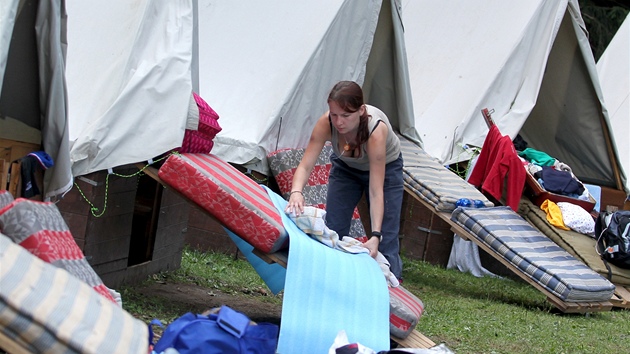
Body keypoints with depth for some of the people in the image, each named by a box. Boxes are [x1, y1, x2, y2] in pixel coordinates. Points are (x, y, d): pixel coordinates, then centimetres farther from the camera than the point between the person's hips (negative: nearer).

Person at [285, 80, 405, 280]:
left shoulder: (376, 130, -41)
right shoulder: (326, 123, -33)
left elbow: (376, 191, -40)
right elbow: (305, 165, -32)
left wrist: (375, 235, -48)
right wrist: (296, 192, -54)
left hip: (385, 166, -3)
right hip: (345, 166, 3)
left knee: (386, 239, -10)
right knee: (332, 232, -2)